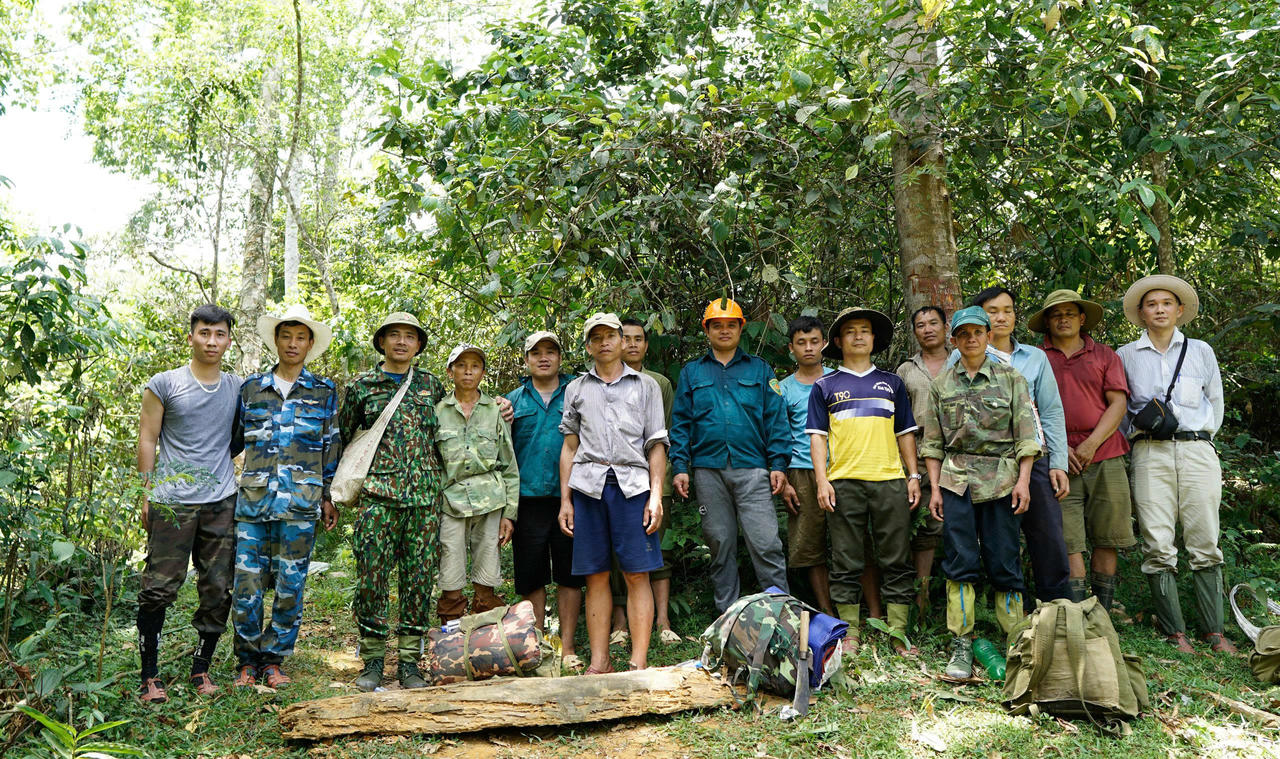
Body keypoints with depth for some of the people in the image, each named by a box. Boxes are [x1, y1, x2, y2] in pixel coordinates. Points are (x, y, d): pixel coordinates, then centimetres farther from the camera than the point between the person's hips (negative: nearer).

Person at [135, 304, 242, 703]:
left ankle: (201, 669, 20)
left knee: (218, 590, 5)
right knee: (159, 588, -3)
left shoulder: (238, 388, 11)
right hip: (172, 501, -3)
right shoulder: (164, 384, 2)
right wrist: (146, 494, -1)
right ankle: (150, 676, 11)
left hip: (222, 502, 3)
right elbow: (147, 440, 3)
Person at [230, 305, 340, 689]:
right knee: (247, 583, 0)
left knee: (290, 585, 3)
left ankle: (274, 660, 18)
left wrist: (329, 497, 8)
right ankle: (247, 661, 18)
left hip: (300, 502, -1)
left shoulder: (324, 391, 8)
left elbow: (331, 447, 11)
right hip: (253, 498, 1)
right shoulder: (251, 387, 11)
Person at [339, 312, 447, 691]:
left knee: (419, 580, 3)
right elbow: (344, 435, 16)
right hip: (378, 494, -1)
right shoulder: (362, 385, 8)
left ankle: (409, 662, 13)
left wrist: (438, 476, 16)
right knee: (371, 578, -2)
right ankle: (372, 660, 12)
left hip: (425, 496, 2)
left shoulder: (431, 385, 13)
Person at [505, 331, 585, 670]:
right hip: (528, 498, 1)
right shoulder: (513, 400, 15)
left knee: (569, 575, 3)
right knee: (531, 576, 6)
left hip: (568, 497, -1)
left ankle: (567, 646, 13)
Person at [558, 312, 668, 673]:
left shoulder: (646, 386, 14)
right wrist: (565, 500, 9)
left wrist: (656, 495, -2)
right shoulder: (576, 389, 18)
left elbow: (656, 445, 8)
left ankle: (639, 661, -1)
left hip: (632, 484, -1)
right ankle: (599, 661, 10)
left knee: (637, 575, -5)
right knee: (595, 576, 3)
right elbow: (569, 446, 16)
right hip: (589, 485, 2)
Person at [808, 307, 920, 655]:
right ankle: (850, 633, 11)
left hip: (890, 480, 2)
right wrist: (821, 480, -3)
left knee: (897, 561, 2)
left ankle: (898, 633, 10)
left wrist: (913, 475, 8)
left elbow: (905, 433, 17)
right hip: (844, 482, -1)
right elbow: (818, 436, 6)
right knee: (846, 563, 3)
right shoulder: (825, 387, 11)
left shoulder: (892, 383, 17)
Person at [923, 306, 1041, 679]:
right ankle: (962, 646, 2)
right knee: (959, 561, -3)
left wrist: (1023, 479, -7)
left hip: (1001, 477, -1)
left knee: (1005, 561, 0)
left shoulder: (1010, 377, 7)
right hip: (956, 479, 1)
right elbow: (932, 442, 11)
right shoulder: (941, 384, 11)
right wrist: (934, 487, 4)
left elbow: (1026, 432, 2)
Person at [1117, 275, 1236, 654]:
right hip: (1150, 453, -1)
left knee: (1205, 544, -3)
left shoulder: (1201, 351, 16)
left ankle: (1215, 632, 3)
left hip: (1197, 449, 1)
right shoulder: (1126, 355, 13)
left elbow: (1215, 402, 22)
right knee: (1158, 547, -7)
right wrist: (1137, 431, 4)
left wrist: (1202, 436, 14)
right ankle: (1175, 633, -2)